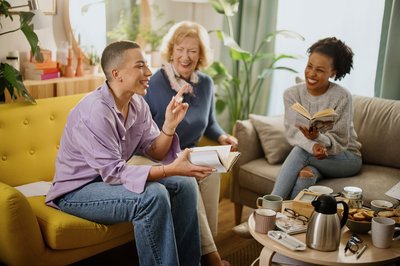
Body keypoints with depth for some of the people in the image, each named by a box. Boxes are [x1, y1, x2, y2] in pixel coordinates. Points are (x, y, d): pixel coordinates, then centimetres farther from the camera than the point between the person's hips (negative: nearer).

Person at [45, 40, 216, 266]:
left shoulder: (138, 104, -2)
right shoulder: (95, 111, -27)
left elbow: (153, 152, 0)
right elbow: (113, 171, -30)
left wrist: (170, 126, -19)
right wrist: (171, 169, -36)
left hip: (111, 177, 8)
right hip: (78, 190, -8)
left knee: (185, 184, -3)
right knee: (153, 195, -30)